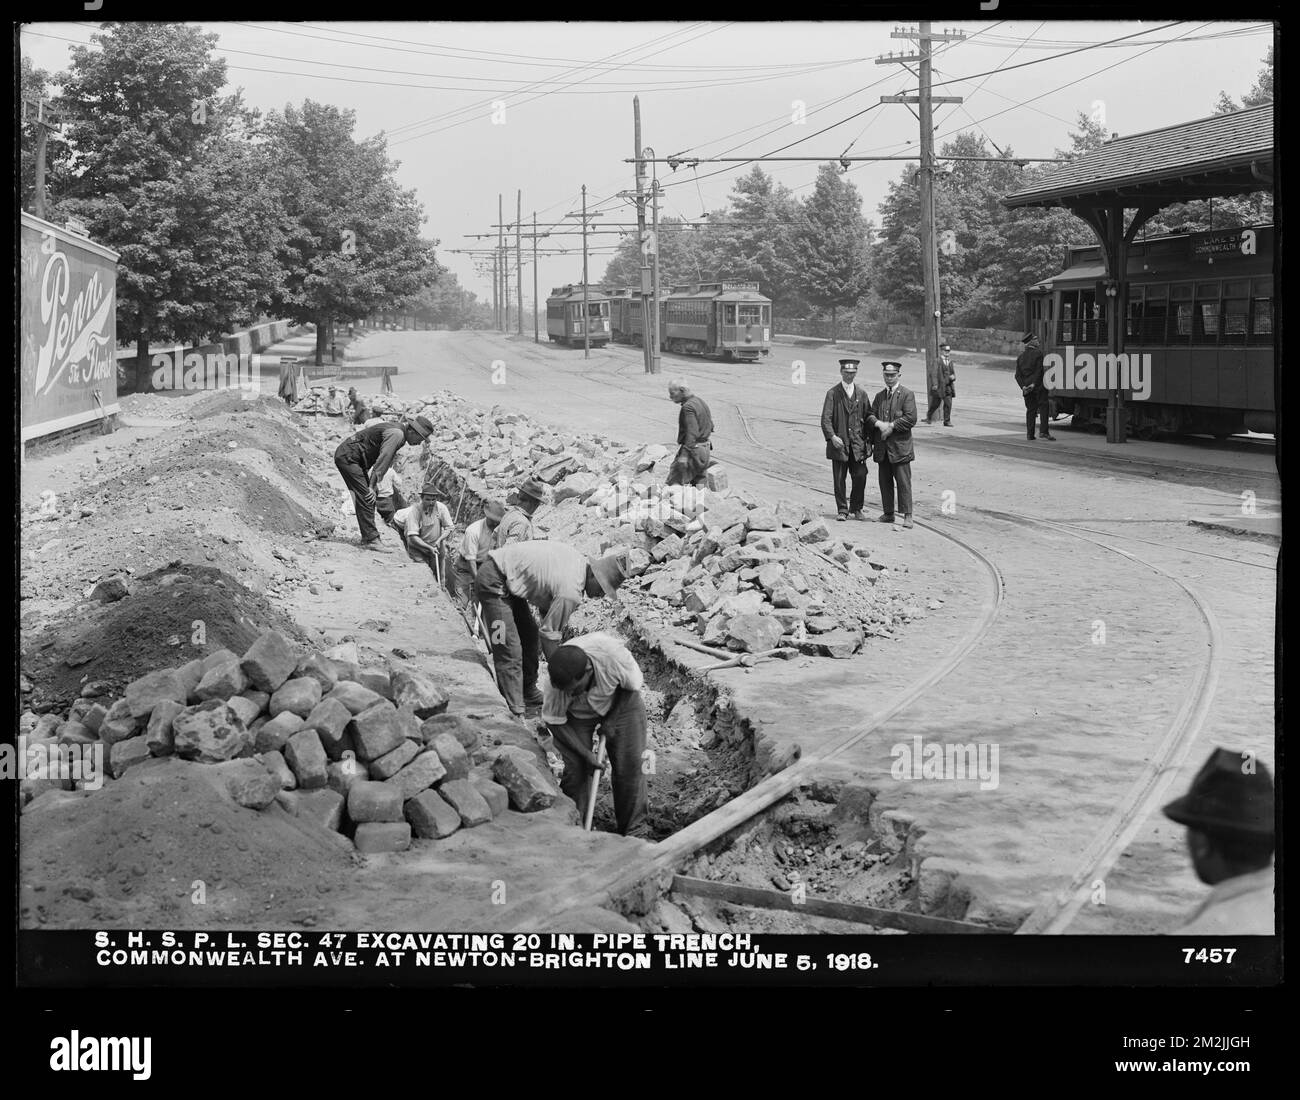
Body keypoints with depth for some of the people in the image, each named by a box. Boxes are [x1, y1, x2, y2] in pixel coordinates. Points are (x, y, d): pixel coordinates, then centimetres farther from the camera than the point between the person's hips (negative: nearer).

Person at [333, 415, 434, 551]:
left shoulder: (397, 432, 13)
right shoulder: (397, 433, -20)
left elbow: (386, 462, 13)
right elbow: (383, 460, -22)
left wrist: (372, 485, 7)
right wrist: (372, 486, -21)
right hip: (347, 457, -11)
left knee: (368, 496, 11)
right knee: (366, 497, -15)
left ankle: (367, 537, 15)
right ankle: (371, 539, -17)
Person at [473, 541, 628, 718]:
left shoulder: (578, 560, 1)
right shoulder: (570, 594, -24)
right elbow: (549, 634, -16)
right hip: (493, 581, -11)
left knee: (529, 635, 19)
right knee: (509, 651, -13)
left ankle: (528, 693, 30)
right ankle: (514, 713, -11)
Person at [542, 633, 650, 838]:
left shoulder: (613, 655, -39)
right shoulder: (557, 685, -34)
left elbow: (633, 686, -17)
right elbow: (554, 721, -17)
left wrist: (610, 721, -12)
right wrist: (585, 753, -20)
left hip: (620, 701, 0)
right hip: (577, 713, 0)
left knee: (630, 765, -7)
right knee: (575, 768, -11)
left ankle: (635, 831, 4)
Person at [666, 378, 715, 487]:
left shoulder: (688, 407, -17)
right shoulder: (700, 402, 13)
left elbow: (692, 433, -26)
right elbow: (710, 426, 21)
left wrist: (684, 455, -30)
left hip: (693, 450, -10)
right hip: (705, 450, 10)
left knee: (674, 483, -10)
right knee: (699, 485, 14)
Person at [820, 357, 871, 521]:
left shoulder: (862, 393, 10)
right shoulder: (832, 393, 0)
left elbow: (867, 418, 11)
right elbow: (826, 418, -5)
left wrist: (868, 440, 3)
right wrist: (832, 436, -18)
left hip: (858, 444, 2)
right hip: (839, 443, -2)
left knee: (860, 477, -2)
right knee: (839, 479, 1)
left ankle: (856, 508, 13)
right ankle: (842, 510, 11)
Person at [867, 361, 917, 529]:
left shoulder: (907, 394, -2)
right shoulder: (879, 396, 16)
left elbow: (911, 419, -10)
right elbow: (870, 415, 10)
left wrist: (891, 426, -14)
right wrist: (879, 423, -11)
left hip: (900, 446, -5)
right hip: (882, 447, 5)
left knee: (903, 482, -6)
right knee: (885, 482, 8)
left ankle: (907, 515, -3)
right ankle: (888, 513, 17)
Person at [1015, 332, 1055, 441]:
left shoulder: (1020, 357, 12)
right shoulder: (1038, 353, -5)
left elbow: (1018, 375, 5)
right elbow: (1039, 370, -14)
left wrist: (1023, 386, -3)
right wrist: (1034, 384, -13)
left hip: (1026, 388, 5)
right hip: (1038, 386, -5)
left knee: (1030, 410, 9)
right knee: (1043, 407, -5)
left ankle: (1030, 434, 6)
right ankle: (1043, 431, -15)